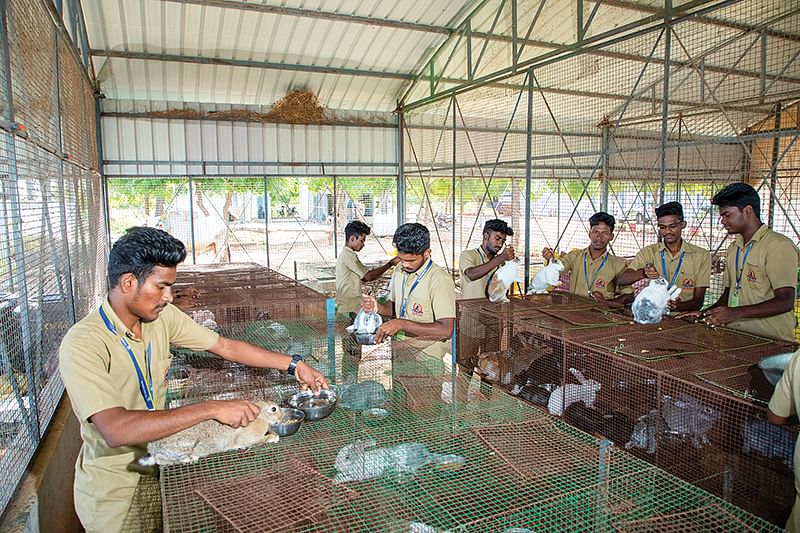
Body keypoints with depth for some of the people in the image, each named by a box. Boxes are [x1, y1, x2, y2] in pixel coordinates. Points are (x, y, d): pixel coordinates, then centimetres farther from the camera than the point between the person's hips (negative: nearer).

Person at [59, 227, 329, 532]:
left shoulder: (162, 316, -7)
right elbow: (116, 430, -37)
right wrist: (211, 409, -39)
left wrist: (294, 365, -4)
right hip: (113, 492, -5)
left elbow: (226, 347, 1)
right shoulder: (82, 344, -26)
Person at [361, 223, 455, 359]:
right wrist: (377, 307, -4)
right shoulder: (399, 270, 7)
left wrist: (401, 324, -27)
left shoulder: (440, 280, -18)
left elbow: (446, 331, -24)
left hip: (427, 354, -7)